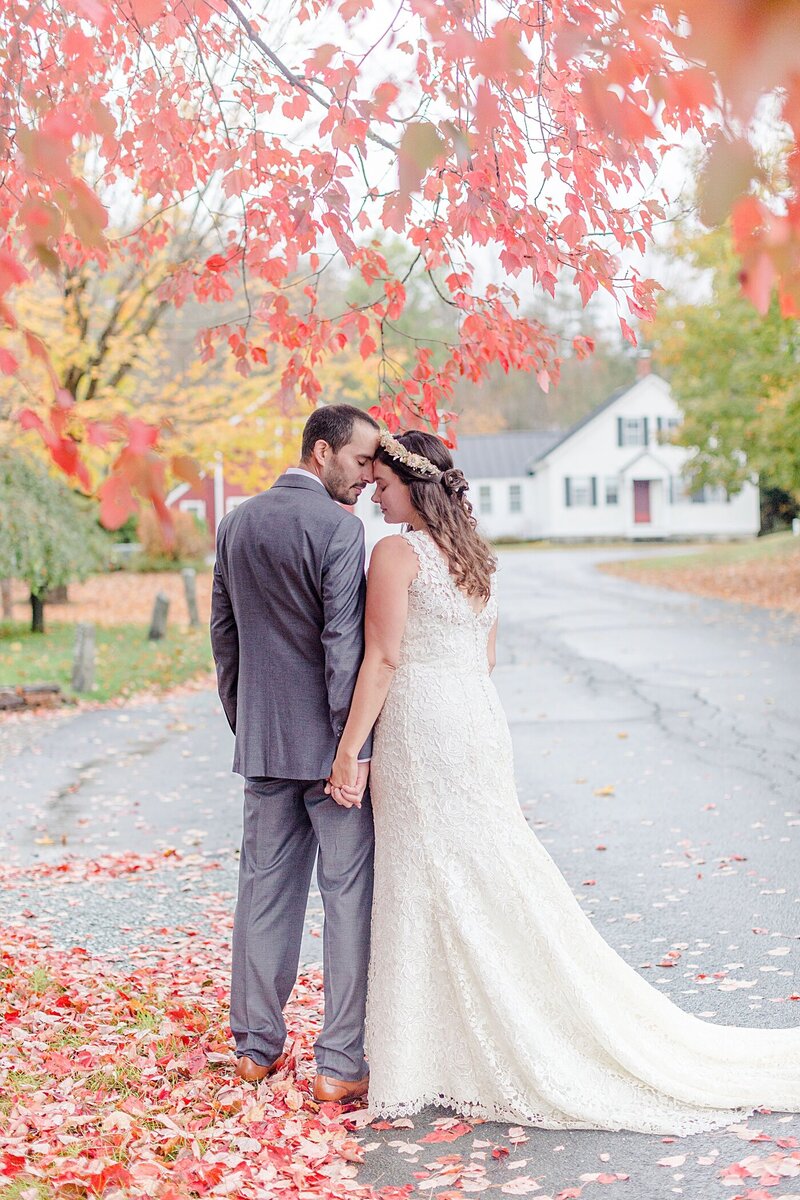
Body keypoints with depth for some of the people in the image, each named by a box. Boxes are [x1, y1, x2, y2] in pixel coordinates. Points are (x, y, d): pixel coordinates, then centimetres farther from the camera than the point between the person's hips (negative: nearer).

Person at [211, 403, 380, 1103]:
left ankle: (257, 1045, 22)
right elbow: (344, 644, -18)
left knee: (265, 887, 13)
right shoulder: (338, 526, -13)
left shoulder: (237, 524, 10)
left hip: (261, 738, 7)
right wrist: (356, 747, -15)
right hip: (326, 739, -7)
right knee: (349, 895, 0)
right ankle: (341, 1062, 4)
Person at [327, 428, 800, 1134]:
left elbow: (383, 659, -16)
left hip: (420, 732, -8)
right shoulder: (477, 556, 13)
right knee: (495, 881, 13)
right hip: (480, 724, 8)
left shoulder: (397, 553, -11)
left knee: (430, 892, -1)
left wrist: (348, 750, -14)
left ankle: (426, 1065, 9)